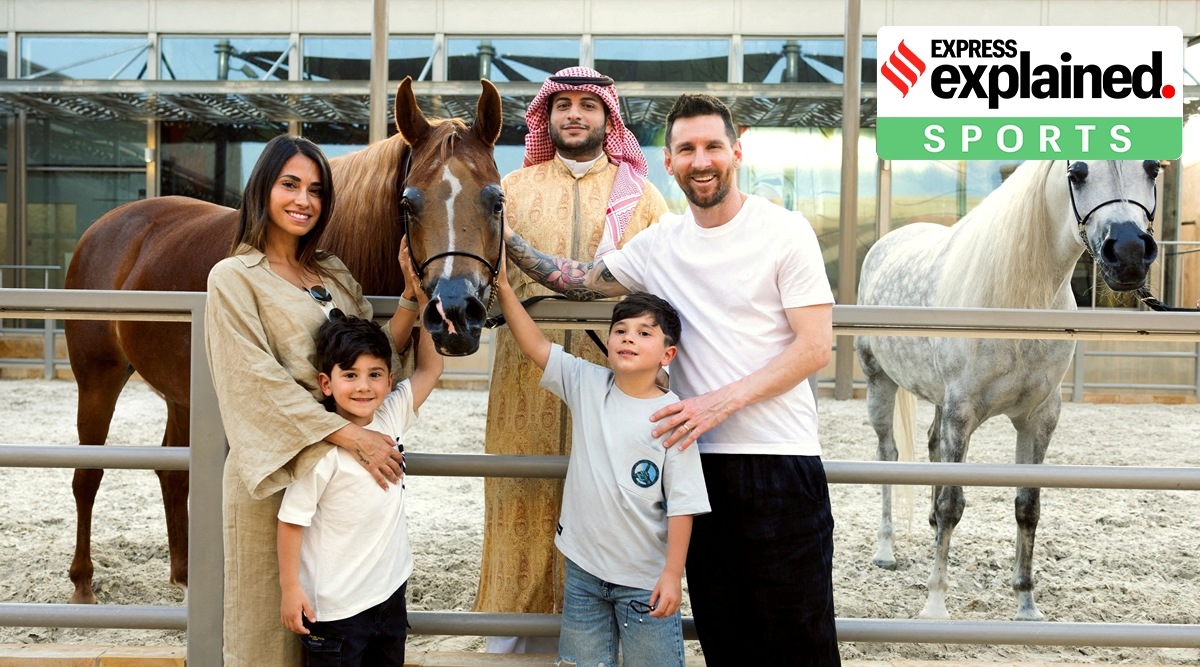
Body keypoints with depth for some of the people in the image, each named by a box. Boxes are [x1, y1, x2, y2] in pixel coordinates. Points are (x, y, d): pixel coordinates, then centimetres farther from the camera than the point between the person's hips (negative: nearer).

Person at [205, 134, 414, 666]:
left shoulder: (333, 274, 12)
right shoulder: (234, 277, -6)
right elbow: (261, 381, -16)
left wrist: (412, 297, -3)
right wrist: (350, 435, -22)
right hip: (272, 467, -6)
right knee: (269, 621, 5)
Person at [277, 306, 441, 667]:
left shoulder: (392, 418, -3)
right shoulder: (321, 450, -20)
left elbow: (430, 368, 3)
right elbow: (292, 520, -15)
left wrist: (425, 301, -5)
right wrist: (290, 588, -13)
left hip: (391, 592, 6)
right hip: (334, 608, -6)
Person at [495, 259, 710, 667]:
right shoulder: (586, 385, -1)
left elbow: (682, 505, -12)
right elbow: (535, 345, -3)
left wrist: (673, 575, -13)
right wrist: (502, 286, -12)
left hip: (645, 579, -4)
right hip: (583, 567, 4)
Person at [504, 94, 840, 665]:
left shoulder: (785, 231, -6)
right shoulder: (659, 244, 9)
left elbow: (815, 346, -10)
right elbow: (576, 281, 15)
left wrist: (722, 401, -17)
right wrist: (503, 239, 3)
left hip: (780, 459, -5)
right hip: (701, 460, 5)